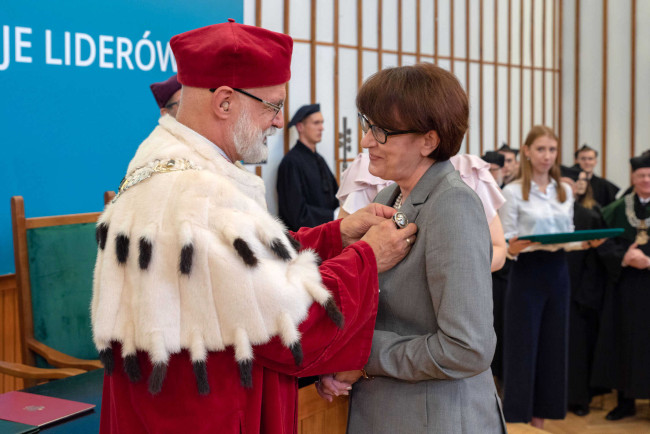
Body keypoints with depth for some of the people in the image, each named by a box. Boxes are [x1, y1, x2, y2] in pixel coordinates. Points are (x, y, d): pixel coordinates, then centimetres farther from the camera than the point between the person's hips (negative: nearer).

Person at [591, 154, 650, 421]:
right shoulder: (618, 210, 8)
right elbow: (605, 244, 1)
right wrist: (624, 258, -17)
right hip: (624, 287, 2)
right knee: (623, 342, 6)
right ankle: (626, 401, 18)